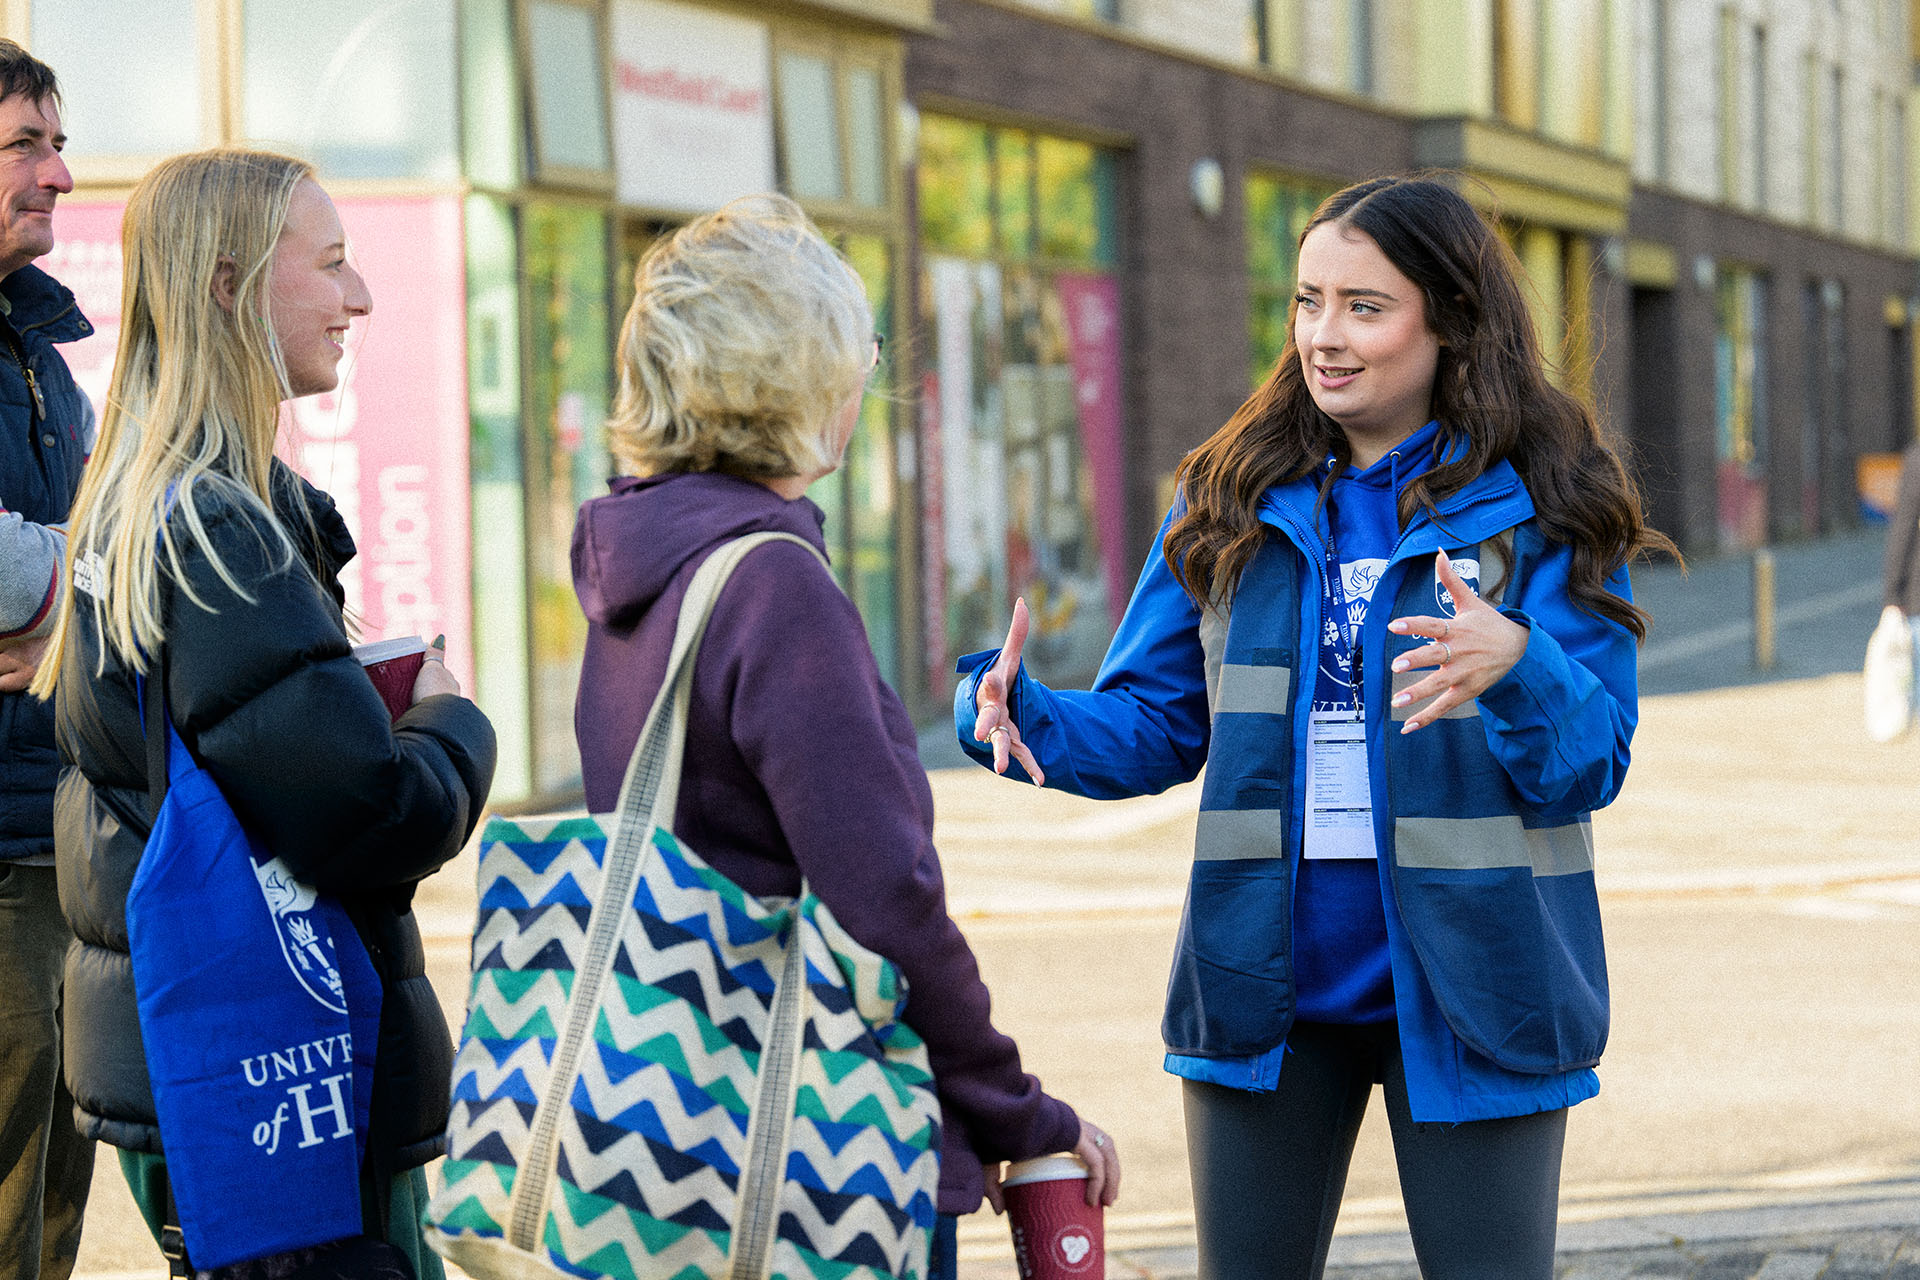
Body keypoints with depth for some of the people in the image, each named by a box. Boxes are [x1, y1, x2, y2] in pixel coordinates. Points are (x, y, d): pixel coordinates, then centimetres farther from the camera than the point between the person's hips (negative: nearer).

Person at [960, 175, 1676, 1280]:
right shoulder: (1234, 502, 7)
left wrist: (1517, 667, -32)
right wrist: (1022, 716, -14)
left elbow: (1592, 765, -10)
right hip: (1270, 990, 3)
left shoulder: (1540, 510, -4)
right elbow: (1158, 724, 6)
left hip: (1466, 992, -3)